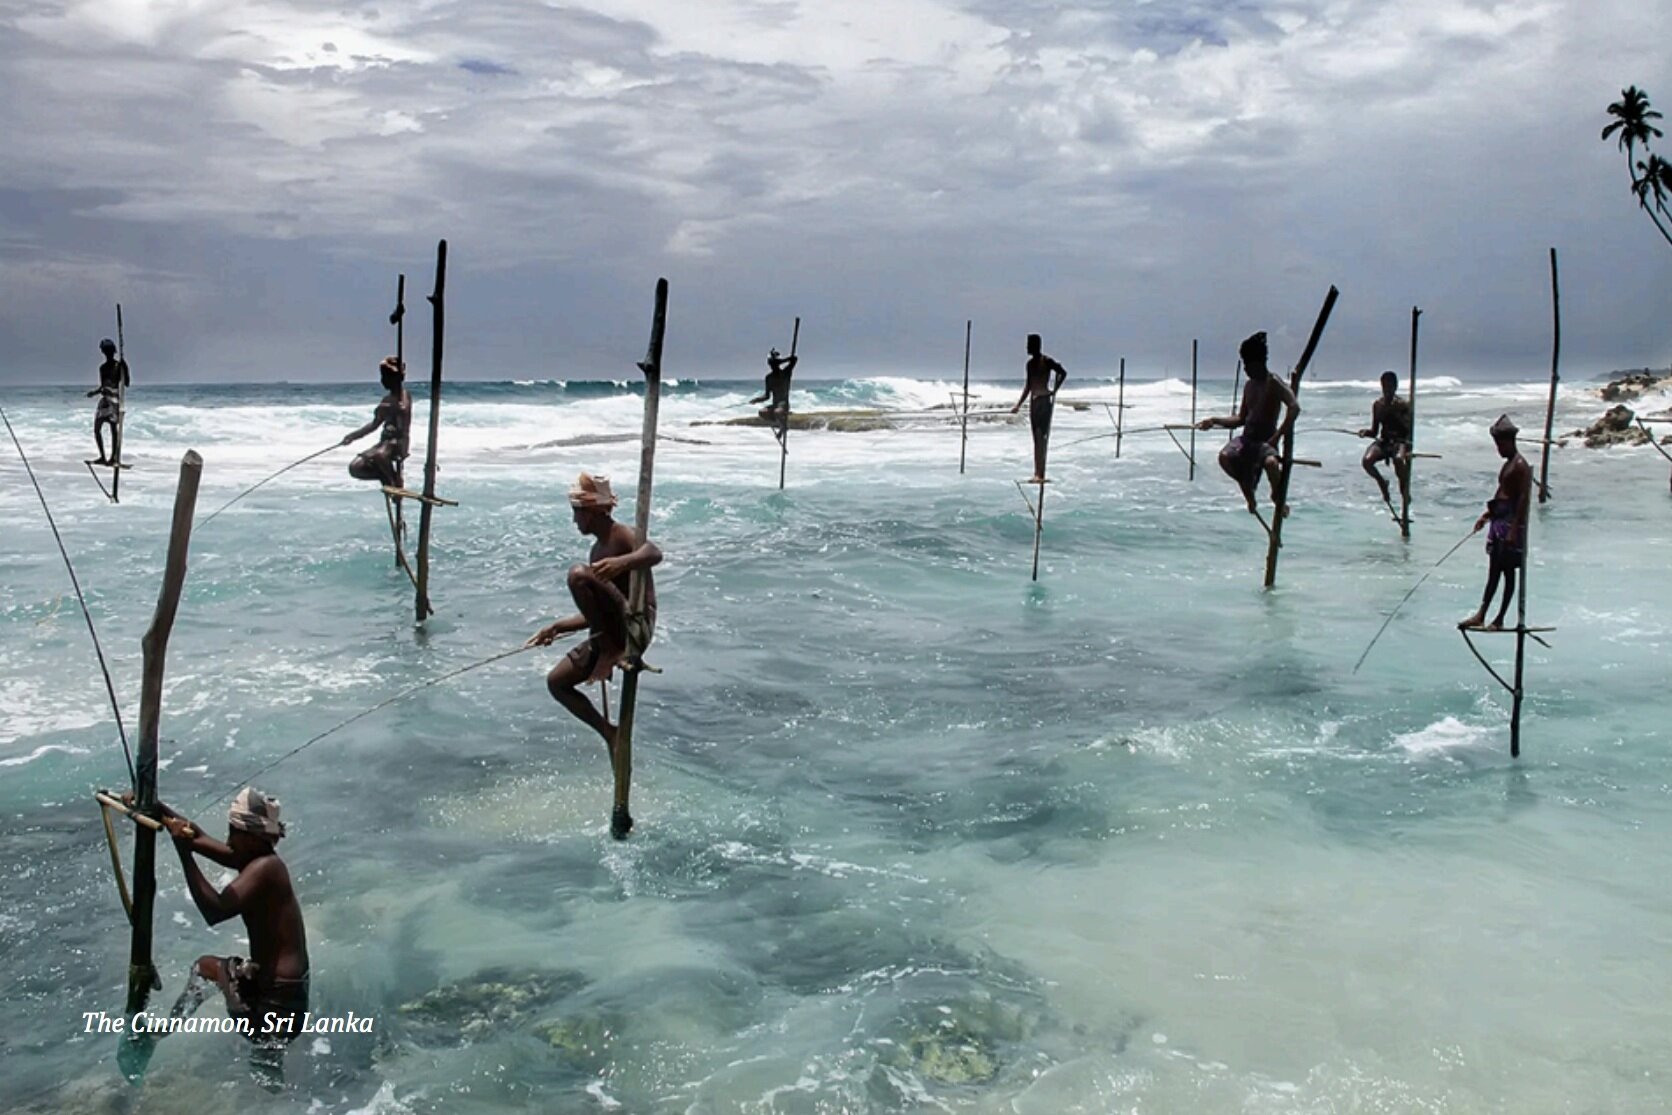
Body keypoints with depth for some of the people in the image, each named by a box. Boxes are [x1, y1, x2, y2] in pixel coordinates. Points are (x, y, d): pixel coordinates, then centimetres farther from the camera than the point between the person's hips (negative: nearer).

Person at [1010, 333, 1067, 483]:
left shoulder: (1046, 361, -7)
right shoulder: (1030, 363, 16)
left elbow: (1063, 373, -12)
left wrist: (1054, 391, -15)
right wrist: (1018, 405, 21)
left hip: (1044, 400, -8)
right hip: (1033, 401, 8)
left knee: (1042, 437, -12)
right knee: (1036, 438, 8)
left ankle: (1041, 474, -15)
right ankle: (1037, 473, 11)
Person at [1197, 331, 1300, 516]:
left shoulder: (1274, 383, -9)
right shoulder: (1249, 386, 12)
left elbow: (1294, 407, -23)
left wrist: (1278, 436, -28)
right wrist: (1214, 421, 8)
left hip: (1266, 441, -6)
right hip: (1246, 438, 6)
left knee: (1271, 462, -38)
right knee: (1225, 457, -26)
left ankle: (1278, 498, -4)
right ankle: (1248, 491, 3)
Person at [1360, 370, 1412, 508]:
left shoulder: (1403, 405, 0)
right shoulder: (1378, 405, 10)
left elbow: (1409, 427, -9)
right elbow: (1374, 431, 13)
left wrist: (1396, 413, -21)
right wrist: (1366, 432, -6)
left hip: (1400, 441, -4)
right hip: (1383, 441, 4)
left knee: (1398, 459, -39)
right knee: (1367, 460, -28)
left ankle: (1405, 487, -11)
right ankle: (1382, 483, 2)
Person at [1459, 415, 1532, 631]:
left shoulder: (1520, 466, -13)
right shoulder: (1508, 464, 16)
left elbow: (1524, 499, -19)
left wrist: (1514, 530, -23)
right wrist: (1487, 515, 21)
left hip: (1511, 522, -9)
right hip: (1498, 521, 9)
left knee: (1508, 571, -5)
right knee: (1493, 570, 9)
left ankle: (1499, 619, -3)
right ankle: (1481, 615, 11)